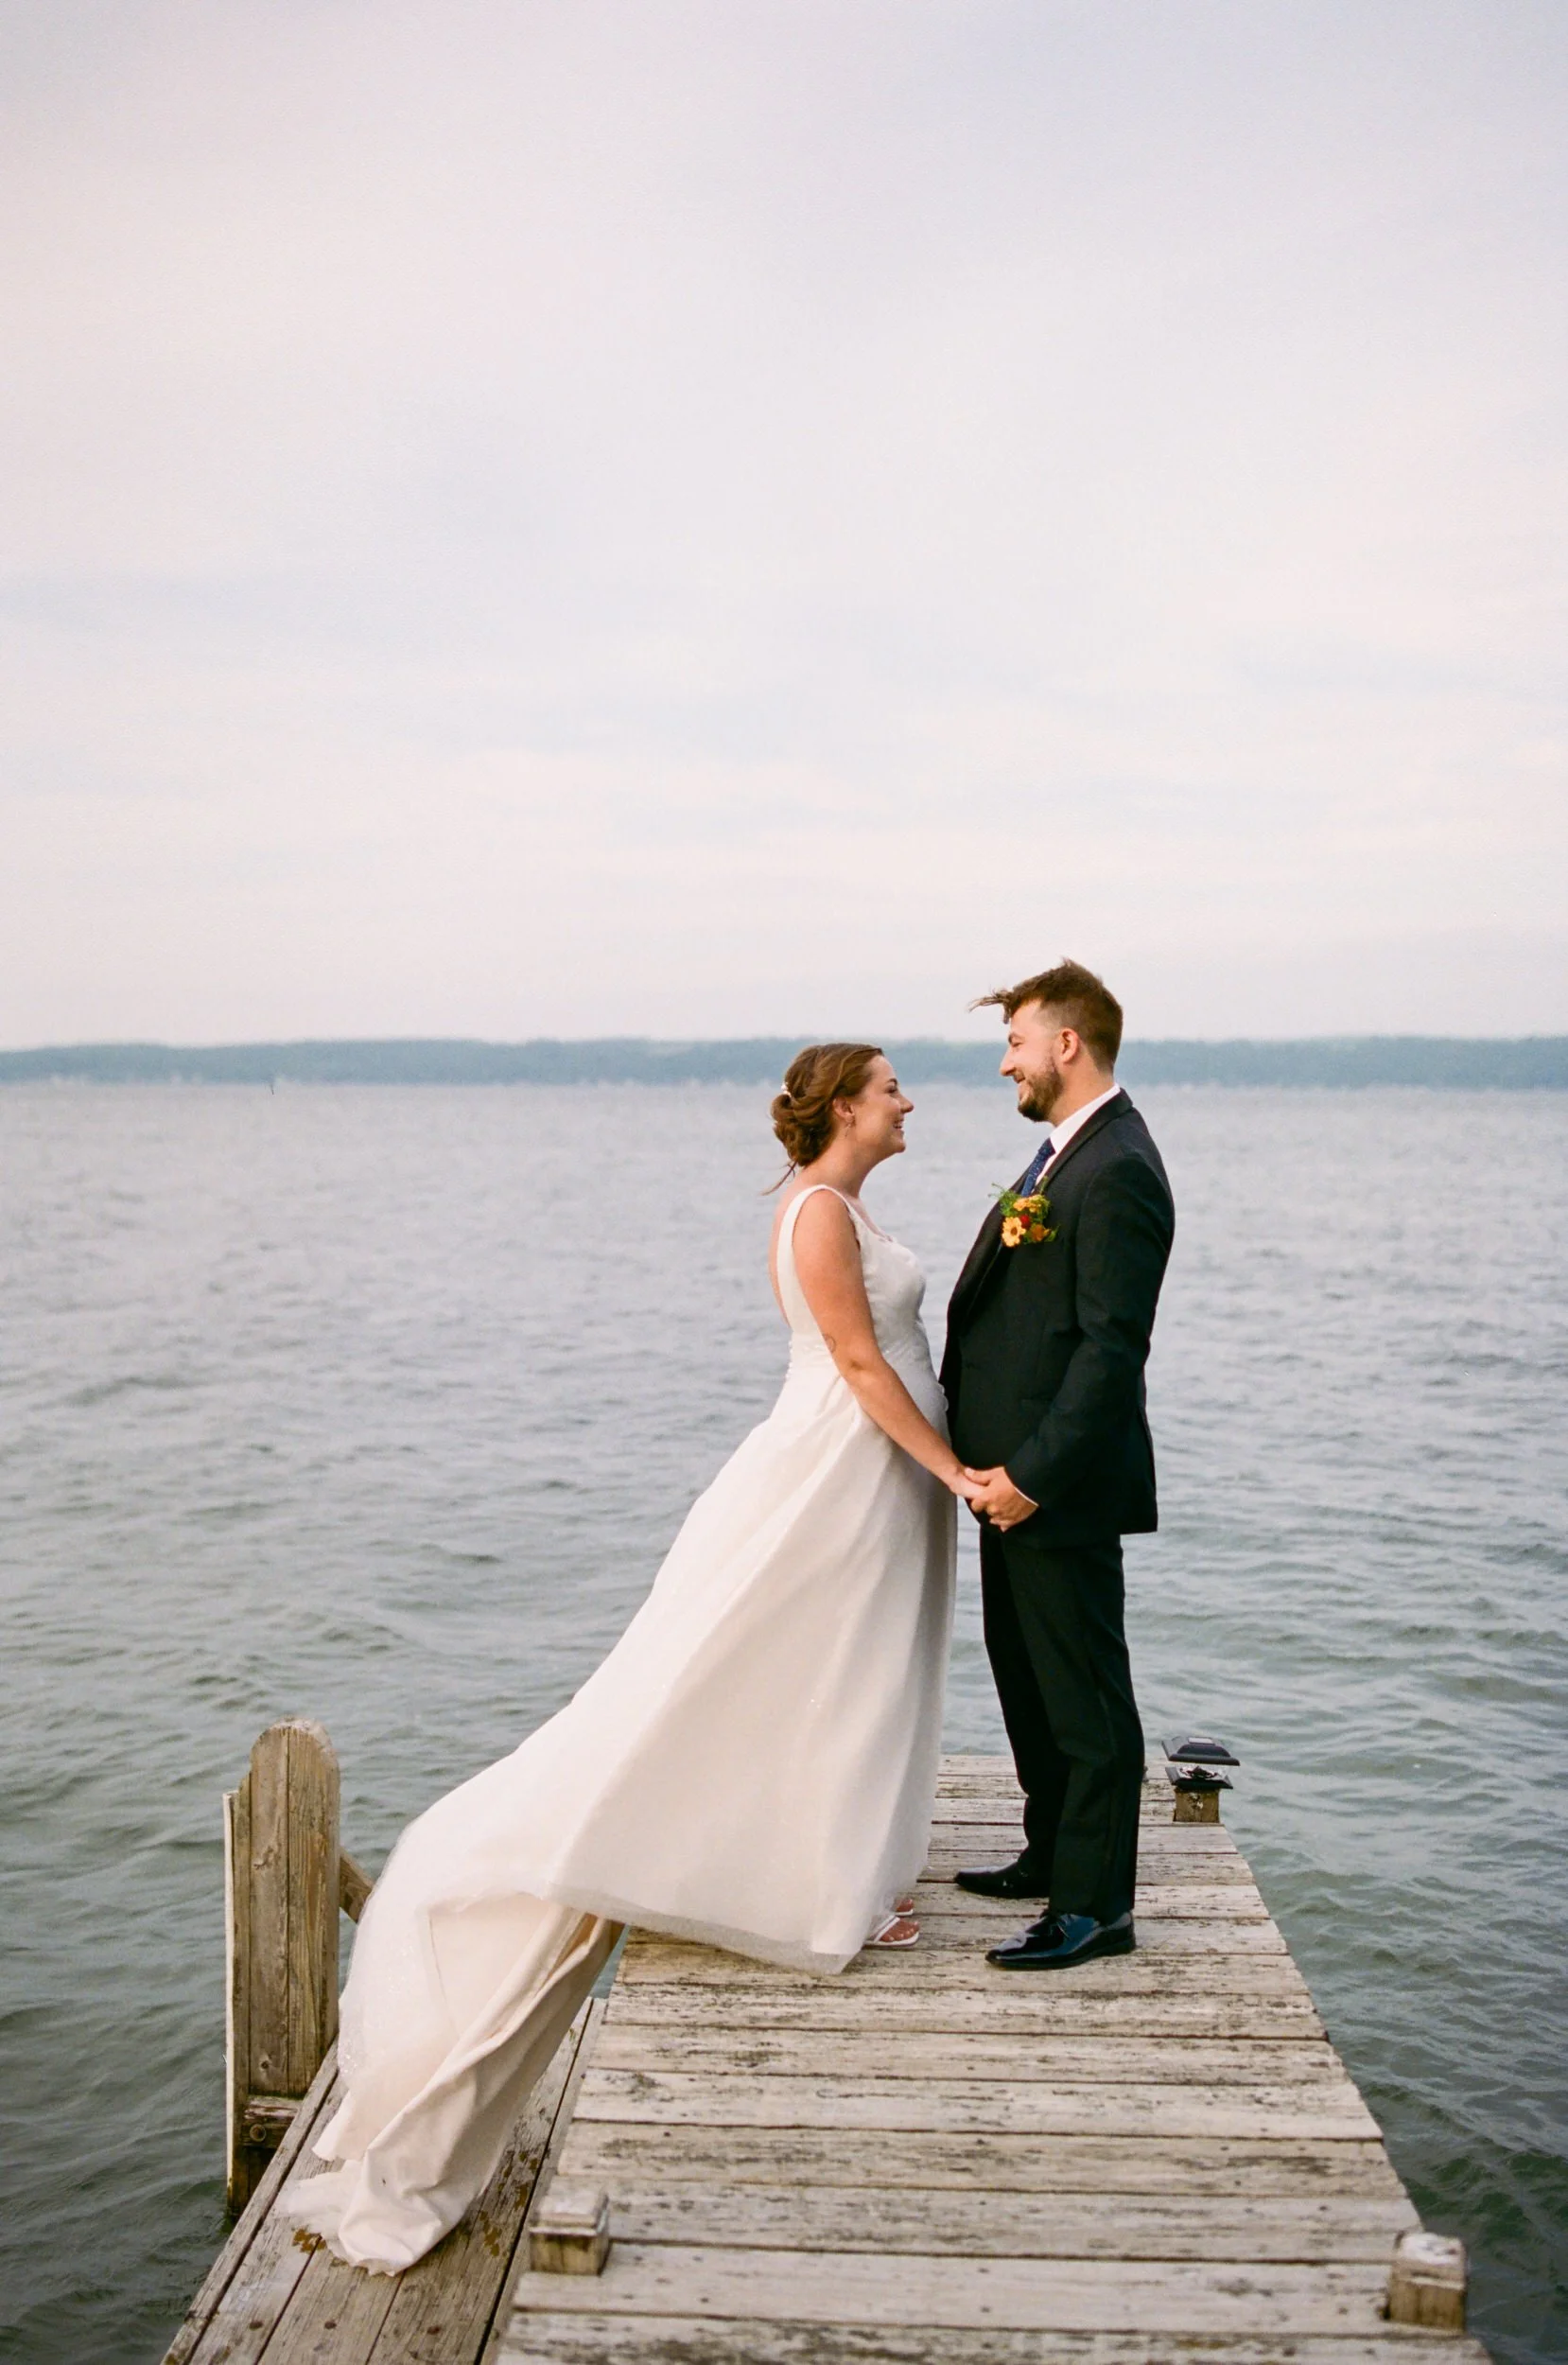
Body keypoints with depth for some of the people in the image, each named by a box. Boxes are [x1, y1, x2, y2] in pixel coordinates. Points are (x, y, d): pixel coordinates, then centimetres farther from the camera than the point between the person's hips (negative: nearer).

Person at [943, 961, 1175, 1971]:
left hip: (1062, 1488, -10)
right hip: (1017, 1472, 11)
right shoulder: (1066, 1152, 13)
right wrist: (997, 1460, 12)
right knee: (1026, 1675, 21)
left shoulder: (1118, 1171, -19)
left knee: (1085, 1694, 1)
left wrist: (1035, 1474, -22)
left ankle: (1097, 1905, 13)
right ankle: (1055, 1851, 37)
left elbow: (1113, 1348, -23)